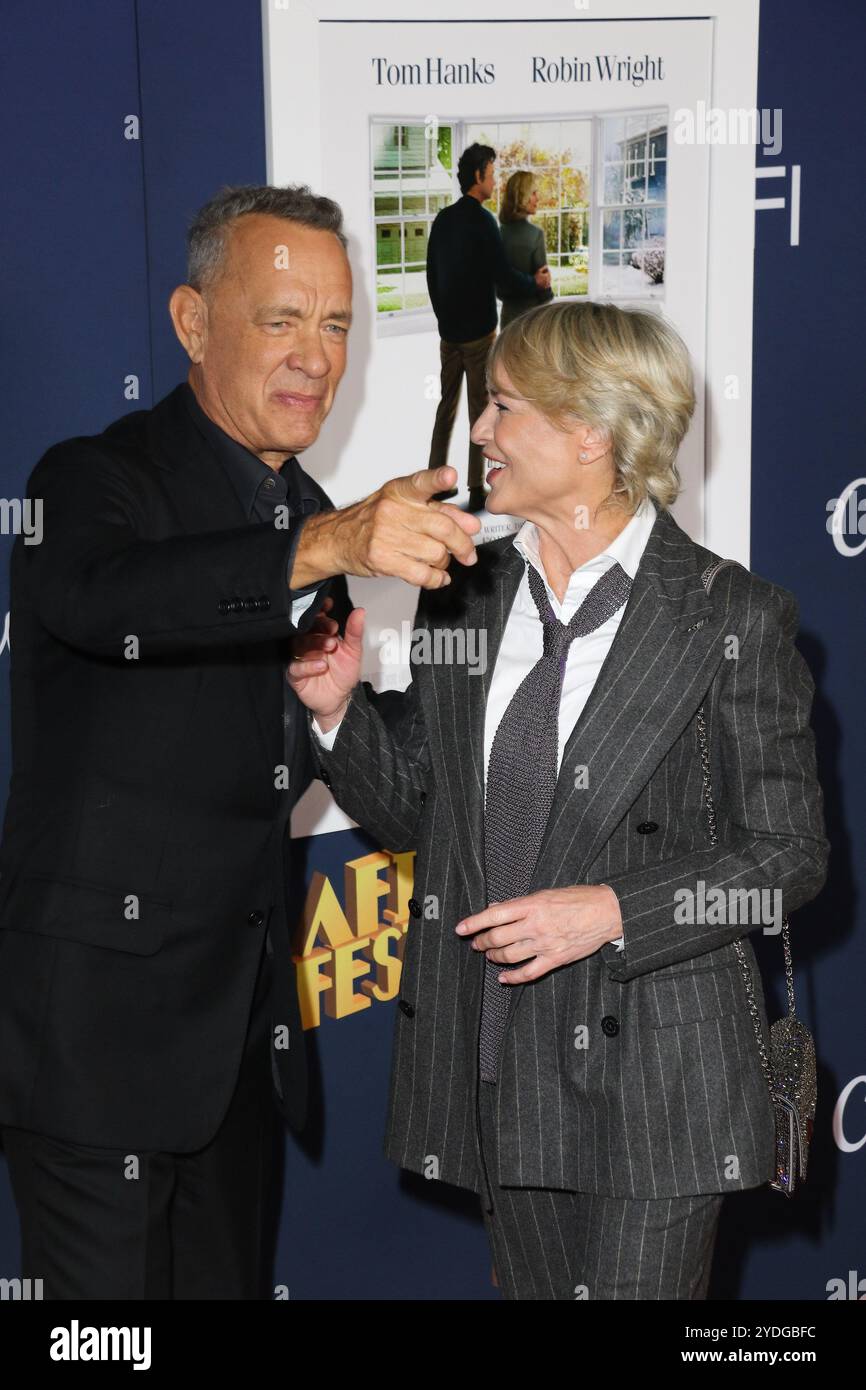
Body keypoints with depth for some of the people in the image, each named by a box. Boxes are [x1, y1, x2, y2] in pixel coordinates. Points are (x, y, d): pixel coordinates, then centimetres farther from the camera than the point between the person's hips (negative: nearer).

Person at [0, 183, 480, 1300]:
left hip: (245, 1026, 7)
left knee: (230, 1278, 15)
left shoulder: (311, 512, 13)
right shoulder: (92, 481, -11)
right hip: (99, 1026, -7)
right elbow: (100, 598, -37)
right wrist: (323, 547, -49)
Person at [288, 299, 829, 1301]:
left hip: (650, 1072, -5)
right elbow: (411, 809, 14)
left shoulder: (731, 617, -8)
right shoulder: (462, 594, 8)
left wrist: (613, 911, -16)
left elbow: (789, 850, -6)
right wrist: (338, 711, -4)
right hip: (497, 1063, 5)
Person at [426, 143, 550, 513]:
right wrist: (535, 281, 2)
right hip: (478, 331, -7)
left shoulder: (443, 220, 7)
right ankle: (476, 490, 0)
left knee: (446, 403, 13)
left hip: (448, 330, 7)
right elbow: (503, 278, -16)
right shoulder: (482, 221, -15)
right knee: (479, 408, -2)